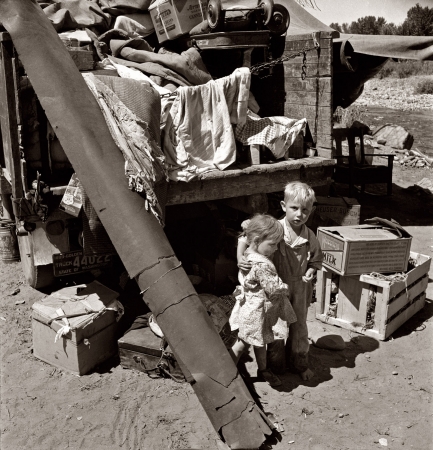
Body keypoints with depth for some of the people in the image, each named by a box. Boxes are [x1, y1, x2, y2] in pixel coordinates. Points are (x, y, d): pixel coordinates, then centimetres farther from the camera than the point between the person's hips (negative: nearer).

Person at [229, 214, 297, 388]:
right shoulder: (262, 265, -33)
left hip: (251, 306, 10)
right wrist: (285, 288, -7)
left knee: (260, 341, 25)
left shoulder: (248, 254, -5)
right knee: (243, 343, 10)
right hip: (256, 312, -10)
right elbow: (274, 288, -27)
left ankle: (263, 369, 43)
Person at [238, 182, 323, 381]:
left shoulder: (309, 238, -9)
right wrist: (240, 258, -29)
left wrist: (310, 273, -13)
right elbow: (245, 237, -16)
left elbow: (315, 260, 6)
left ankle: (299, 363, 41)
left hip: (299, 288, 3)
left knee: (299, 327, 18)